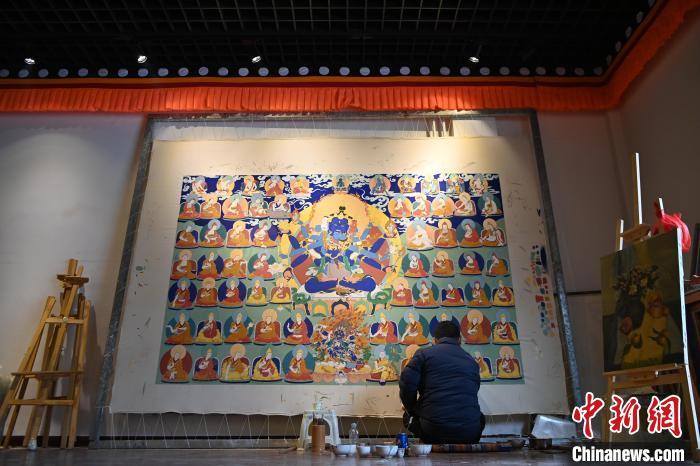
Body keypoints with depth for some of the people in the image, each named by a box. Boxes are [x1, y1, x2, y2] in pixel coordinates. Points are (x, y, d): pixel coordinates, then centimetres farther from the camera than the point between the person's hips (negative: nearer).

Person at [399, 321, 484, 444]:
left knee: (408, 416, 29)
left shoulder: (424, 354, 4)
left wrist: (412, 410, 13)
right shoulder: (471, 361, 14)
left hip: (432, 430, -3)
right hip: (469, 432, 3)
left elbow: (406, 385, -5)